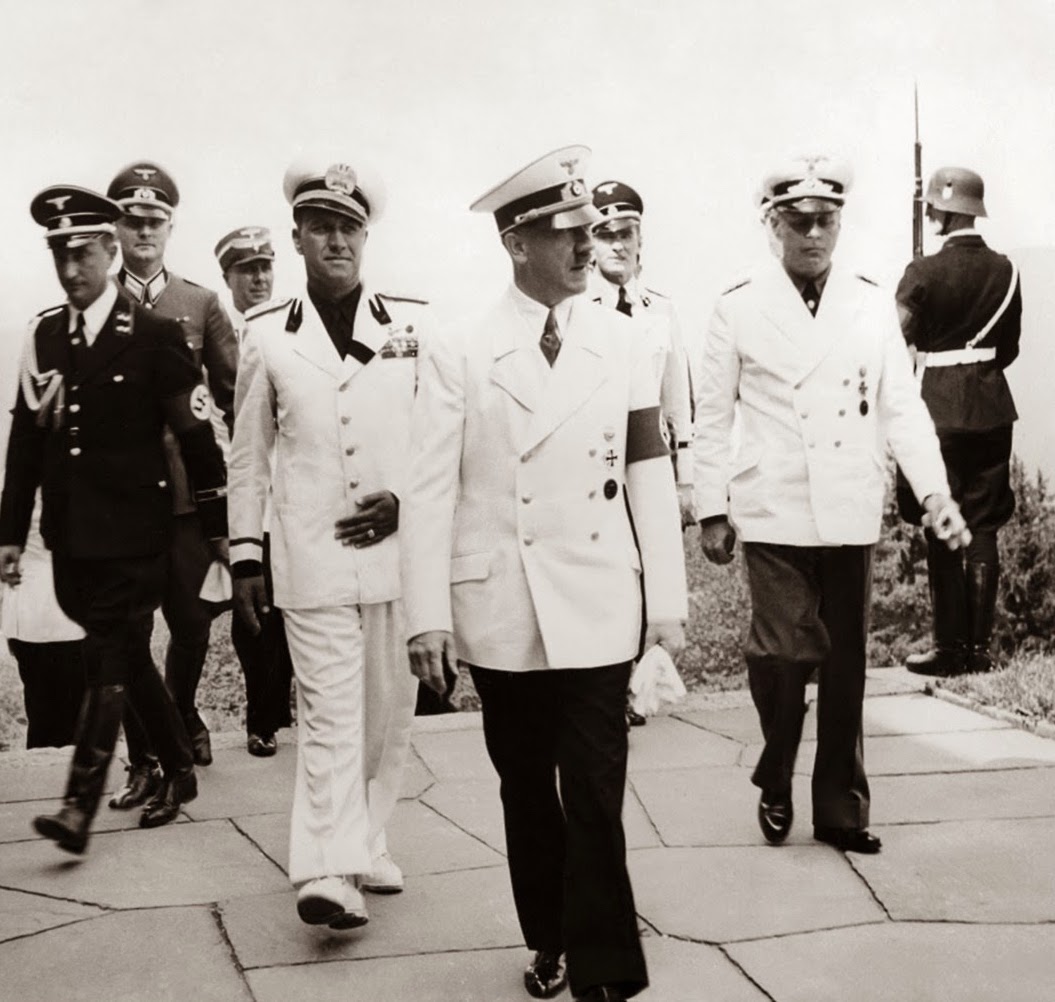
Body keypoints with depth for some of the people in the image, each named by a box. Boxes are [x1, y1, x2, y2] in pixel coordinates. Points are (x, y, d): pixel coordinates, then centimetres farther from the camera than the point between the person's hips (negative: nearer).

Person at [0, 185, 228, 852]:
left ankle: (81, 807, -5)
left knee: (110, 664, -6)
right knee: (126, 658, 14)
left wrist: (219, 527, -2)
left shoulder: (155, 336, -7)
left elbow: (198, 436, -4)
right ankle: (178, 770, 29)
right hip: (71, 534, 5)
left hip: (132, 534, -5)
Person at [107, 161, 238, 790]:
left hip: (186, 490, 1)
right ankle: (142, 759, 13)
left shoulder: (201, 305, 7)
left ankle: (182, 717, 36)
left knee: (193, 623, 8)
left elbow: (235, 394, 7)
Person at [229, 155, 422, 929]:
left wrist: (408, 502, -9)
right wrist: (246, 554, 8)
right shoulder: (266, 334, 2)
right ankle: (332, 871, -6)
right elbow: (249, 454, 9)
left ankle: (365, 844, 27)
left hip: (399, 551, 2)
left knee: (389, 712, 11)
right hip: (312, 559, -1)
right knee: (329, 714, -6)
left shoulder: (414, 324, 1)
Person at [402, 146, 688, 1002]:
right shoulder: (458, 352, -4)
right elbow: (431, 490, -5)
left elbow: (651, 476, 2)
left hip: (598, 609, 0)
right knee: (527, 789, 14)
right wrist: (429, 615, -8)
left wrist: (669, 599, 1)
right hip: (501, 611, 0)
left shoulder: (622, 344, 1)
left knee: (595, 791, -2)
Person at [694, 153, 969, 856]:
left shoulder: (872, 304, 4)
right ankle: (776, 787, 17)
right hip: (774, 515, -2)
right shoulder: (740, 307, -1)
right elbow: (712, 416, 2)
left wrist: (935, 490, -8)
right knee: (782, 654, -9)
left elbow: (902, 404, 2)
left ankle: (841, 808, 24)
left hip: (851, 514, 3)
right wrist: (712, 510, 1)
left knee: (846, 665, 9)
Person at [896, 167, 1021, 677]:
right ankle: (979, 645, 11)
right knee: (983, 530, 8)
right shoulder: (1005, 271, 3)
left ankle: (950, 648, 4)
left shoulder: (924, 273, -12)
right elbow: (1009, 348, 9)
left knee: (941, 535, 2)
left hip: (938, 409, -4)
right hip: (991, 409, 4)